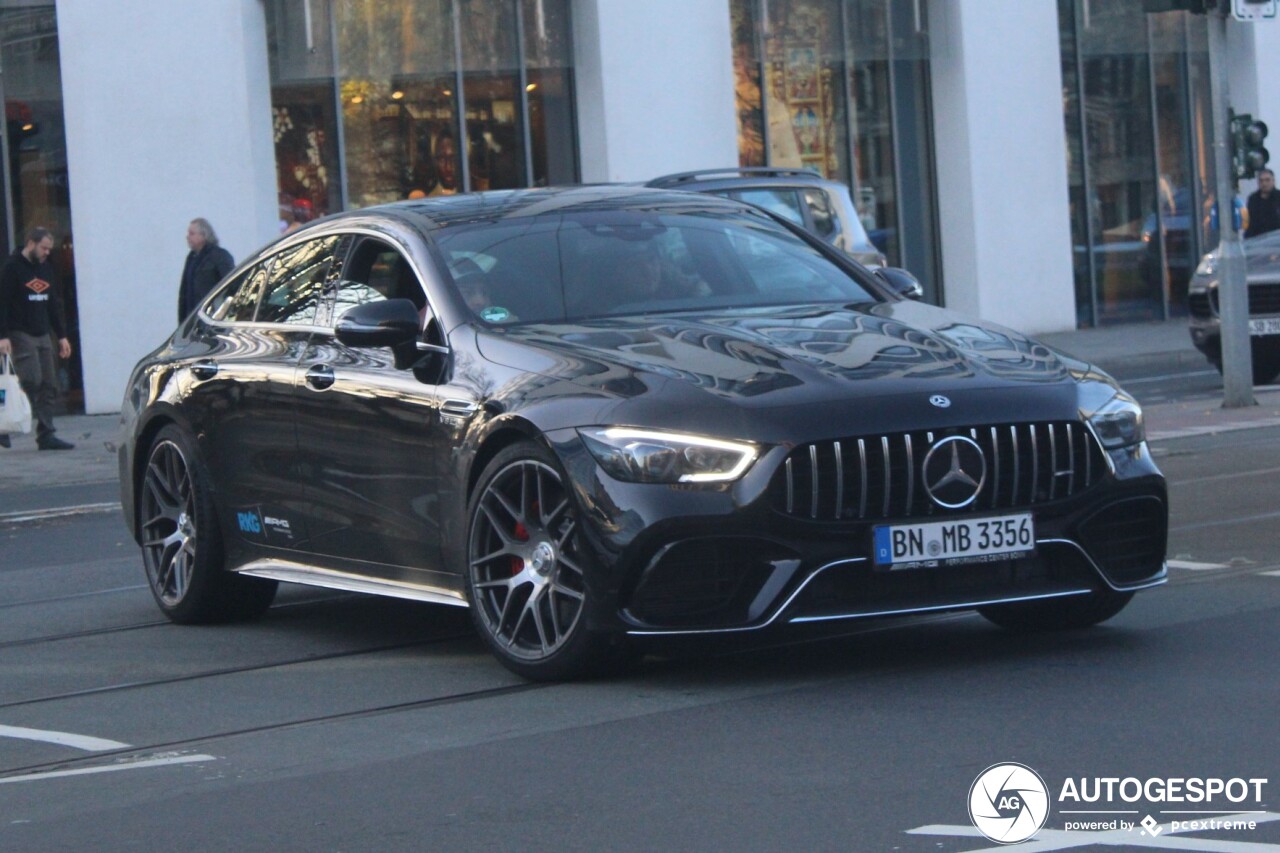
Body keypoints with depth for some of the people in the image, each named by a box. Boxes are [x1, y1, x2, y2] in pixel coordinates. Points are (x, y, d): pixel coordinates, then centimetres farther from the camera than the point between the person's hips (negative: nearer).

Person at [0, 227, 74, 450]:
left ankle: (46, 435, 2)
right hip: (21, 334, -7)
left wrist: (62, 335, 17)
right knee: (31, 380, -18)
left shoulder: (46, 268, 15)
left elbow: (55, 304, 21)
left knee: (49, 386, 1)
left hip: (42, 335, 7)